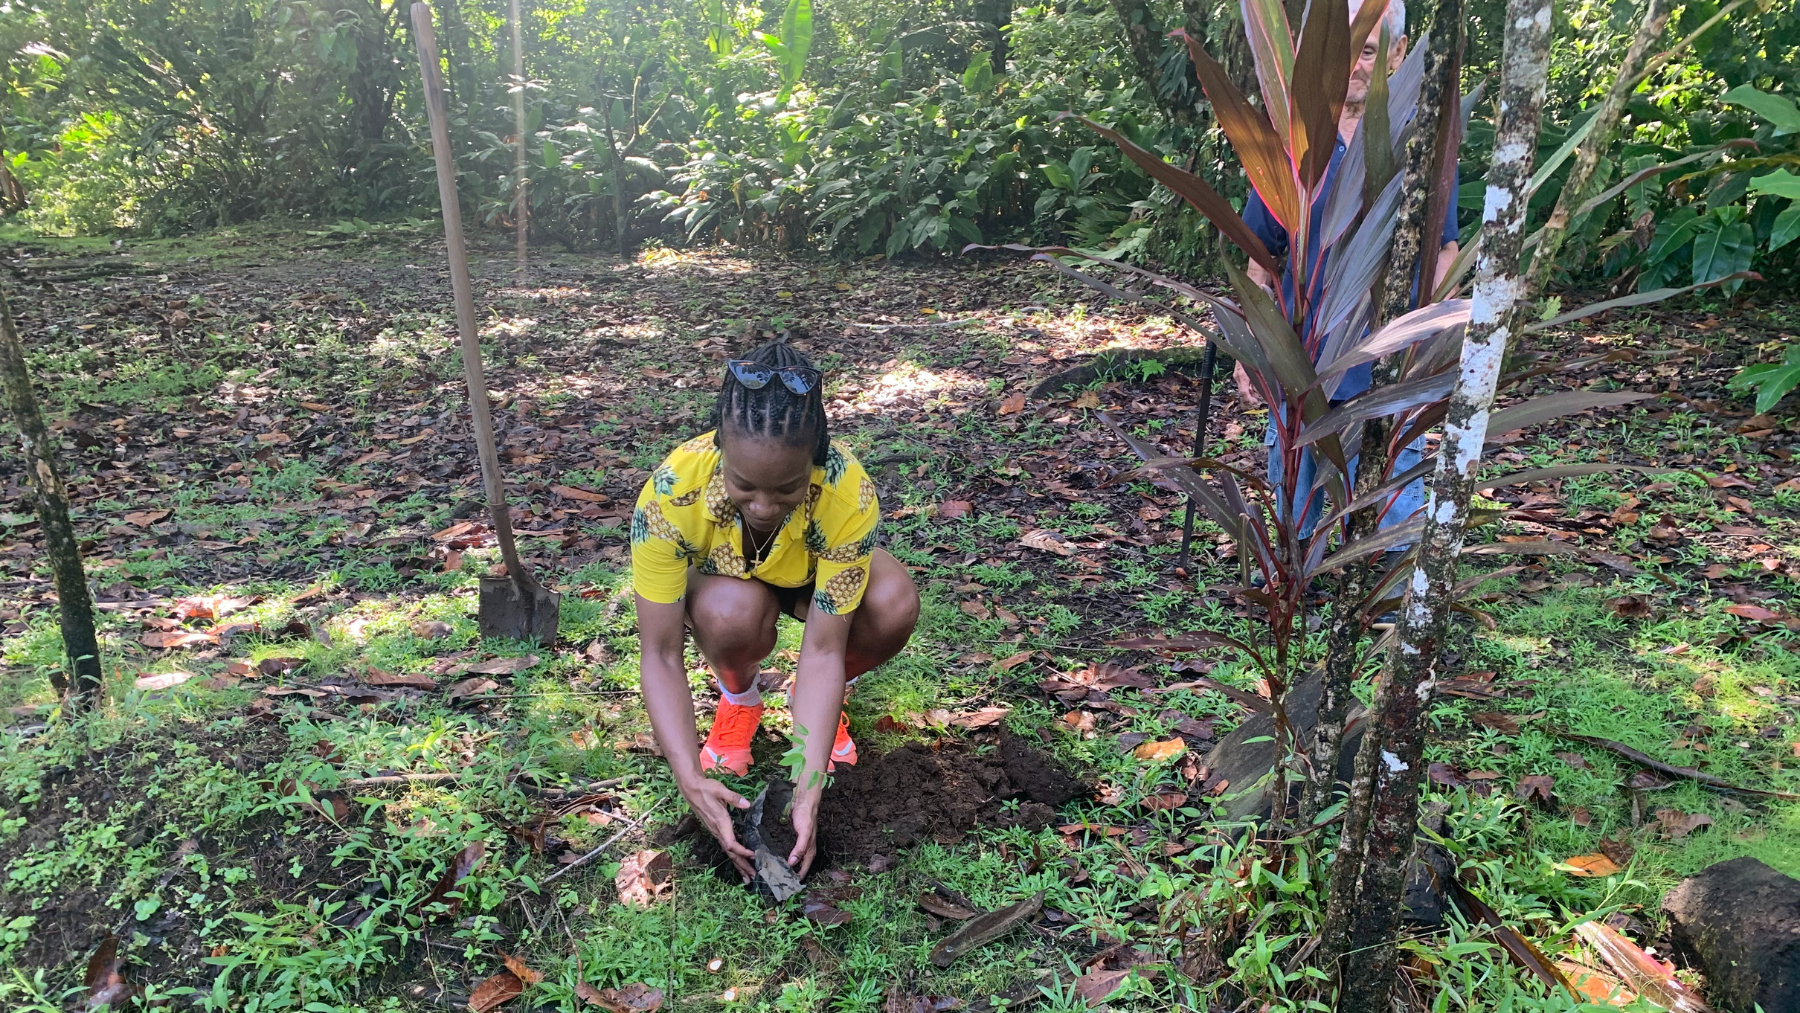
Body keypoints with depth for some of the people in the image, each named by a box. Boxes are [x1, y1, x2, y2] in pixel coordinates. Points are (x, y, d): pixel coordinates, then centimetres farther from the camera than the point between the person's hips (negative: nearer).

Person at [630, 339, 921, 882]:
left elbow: (823, 649, -33)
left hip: (813, 575, 1)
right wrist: (691, 780, -40)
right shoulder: (670, 493, -38)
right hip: (716, 578, 0)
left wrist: (808, 790, -38)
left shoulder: (849, 495, -37)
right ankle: (738, 698, -1)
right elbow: (661, 653, -31)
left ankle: (825, 702, 0)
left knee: (895, 604, -32)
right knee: (733, 612, -37)